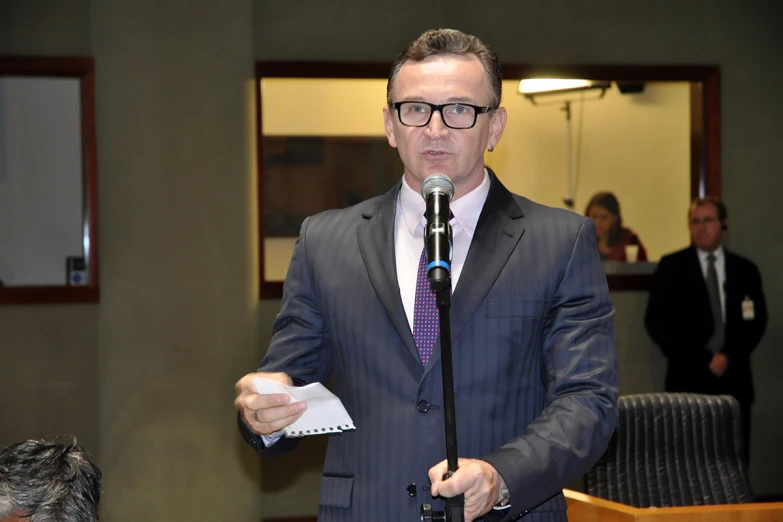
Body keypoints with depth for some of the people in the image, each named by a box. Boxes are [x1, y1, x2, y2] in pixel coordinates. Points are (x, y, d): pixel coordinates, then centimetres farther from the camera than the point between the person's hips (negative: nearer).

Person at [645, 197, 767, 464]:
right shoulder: (672, 267, 5)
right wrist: (698, 361, -8)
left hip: (734, 377, 2)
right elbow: (656, 321, -1)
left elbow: (756, 321, 7)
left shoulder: (745, 269, 12)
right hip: (689, 378, -2)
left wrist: (729, 356, -8)